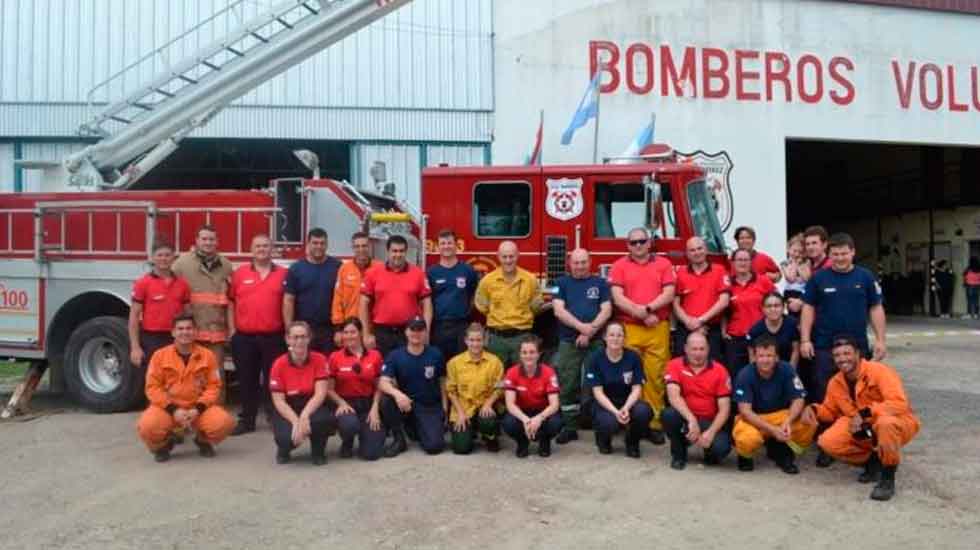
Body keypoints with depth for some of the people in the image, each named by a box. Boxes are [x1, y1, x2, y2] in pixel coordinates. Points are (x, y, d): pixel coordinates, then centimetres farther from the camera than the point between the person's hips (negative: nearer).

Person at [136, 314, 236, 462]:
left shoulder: (207, 355, 1)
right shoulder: (160, 355, -1)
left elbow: (214, 386, 0)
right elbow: (153, 387, -3)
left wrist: (198, 408, -14)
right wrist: (173, 409, -15)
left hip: (198, 409, 1)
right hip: (167, 409, 0)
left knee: (225, 422, -27)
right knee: (146, 427, -32)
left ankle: (203, 441, 10)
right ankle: (164, 444, 7)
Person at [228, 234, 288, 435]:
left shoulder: (283, 274, 3)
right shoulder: (239, 273, 5)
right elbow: (230, 302, 8)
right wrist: (232, 329, 3)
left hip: (273, 337, -1)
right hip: (244, 336, 1)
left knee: (273, 379, 5)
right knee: (247, 380, 9)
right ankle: (246, 420, 19)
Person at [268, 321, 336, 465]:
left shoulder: (319, 359, -10)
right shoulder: (279, 364, -10)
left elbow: (320, 393, -16)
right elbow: (278, 400, -12)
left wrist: (304, 416, -32)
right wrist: (296, 421, -28)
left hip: (312, 406, 0)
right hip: (287, 411, 0)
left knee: (325, 419, -35)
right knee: (287, 437, -32)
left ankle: (318, 451, 1)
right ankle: (284, 449, 10)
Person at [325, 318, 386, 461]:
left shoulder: (375, 355, 2)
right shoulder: (335, 357, -2)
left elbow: (379, 386, 4)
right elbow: (329, 389, 0)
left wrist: (375, 408, -10)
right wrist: (342, 403, -17)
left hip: (368, 404, 1)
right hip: (345, 404, -1)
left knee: (371, 453, -13)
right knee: (350, 424, -37)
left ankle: (365, 433, 25)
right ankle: (347, 443, 1)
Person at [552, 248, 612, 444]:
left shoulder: (600, 283, 9)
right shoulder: (562, 283, 10)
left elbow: (606, 310, -1)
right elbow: (559, 310, -3)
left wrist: (590, 332, -12)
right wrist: (581, 326, -16)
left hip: (596, 341, -1)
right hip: (568, 342, 1)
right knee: (568, 385, 1)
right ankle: (570, 427, 9)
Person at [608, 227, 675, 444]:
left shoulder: (664, 264, 11)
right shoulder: (619, 266, 7)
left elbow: (669, 294, 0)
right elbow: (617, 298, -4)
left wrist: (648, 308, -14)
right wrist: (642, 315, -11)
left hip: (658, 329, 1)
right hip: (628, 329, -1)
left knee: (655, 376, -1)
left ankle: (654, 423, 5)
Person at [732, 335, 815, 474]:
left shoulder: (787, 370, -11)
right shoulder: (745, 375, -17)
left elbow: (797, 400, -12)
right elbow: (745, 411, -20)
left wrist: (787, 422, -32)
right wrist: (772, 429, -31)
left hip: (781, 415, 3)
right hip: (753, 419, -2)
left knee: (808, 424, -27)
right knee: (747, 440, -36)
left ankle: (783, 453, 2)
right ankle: (745, 456, 4)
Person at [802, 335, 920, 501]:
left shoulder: (879, 371, -22)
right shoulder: (835, 382, -2)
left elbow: (899, 404, -32)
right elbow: (830, 410, 12)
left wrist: (865, 413, -40)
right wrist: (813, 409, -11)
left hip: (899, 424, -5)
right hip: (864, 431, 6)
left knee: (886, 423, -43)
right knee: (827, 442, -19)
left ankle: (888, 479, -20)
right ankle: (873, 461, 6)